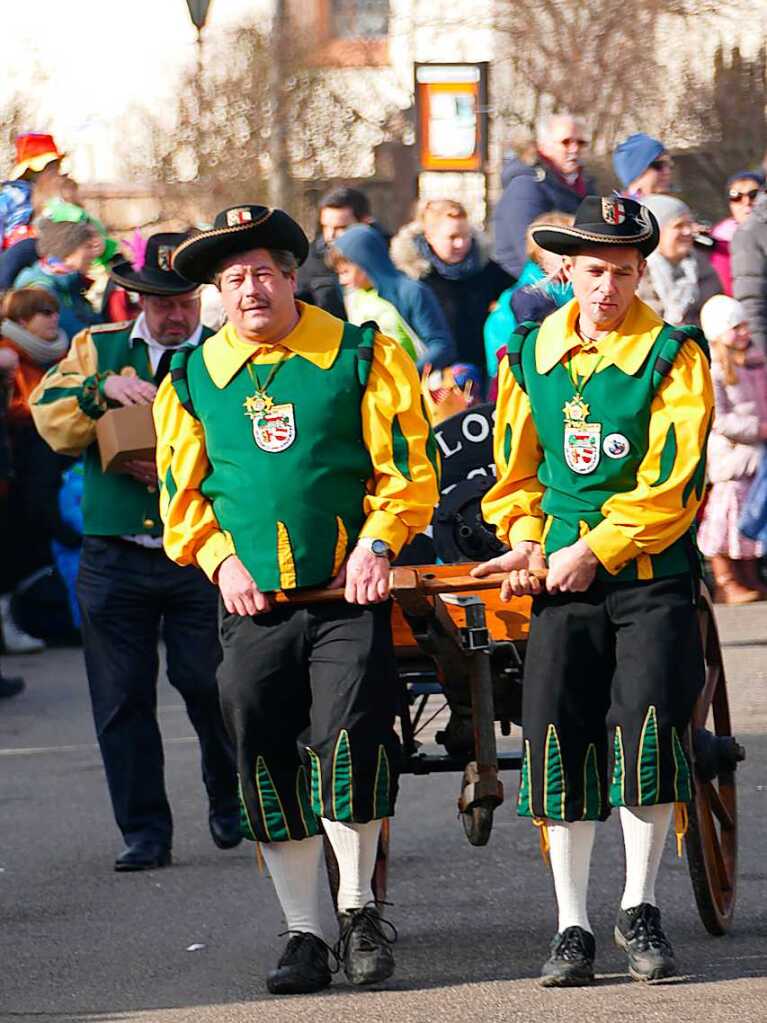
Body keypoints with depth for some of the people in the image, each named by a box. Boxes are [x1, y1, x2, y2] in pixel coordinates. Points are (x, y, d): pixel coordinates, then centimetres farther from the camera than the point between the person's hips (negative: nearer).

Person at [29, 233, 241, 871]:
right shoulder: (97, 349, 12)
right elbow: (51, 420, 2)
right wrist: (102, 391, -16)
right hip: (114, 557, 2)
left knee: (208, 685, -4)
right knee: (122, 698, 2)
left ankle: (230, 802, 22)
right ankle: (145, 833, 10)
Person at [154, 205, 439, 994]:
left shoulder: (360, 357, 1)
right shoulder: (193, 377, 8)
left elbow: (407, 466, 1)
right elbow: (182, 490, 13)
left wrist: (377, 542, -12)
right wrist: (221, 560, -1)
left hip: (348, 601, -3)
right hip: (253, 605, 3)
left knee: (349, 743, -14)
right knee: (270, 767, 3)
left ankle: (358, 909, 5)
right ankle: (303, 934, 12)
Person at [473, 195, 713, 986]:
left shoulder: (675, 356, -4)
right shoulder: (530, 354, 9)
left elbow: (676, 481, -10)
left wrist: (596, 549, -16)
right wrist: (526, 540, 0)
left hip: (651, 576, -3)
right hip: (563, 580, 3)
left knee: (648, 732, -14)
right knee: (559, 741, -3)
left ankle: (639, 910, 3)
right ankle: (572, 927, 6)